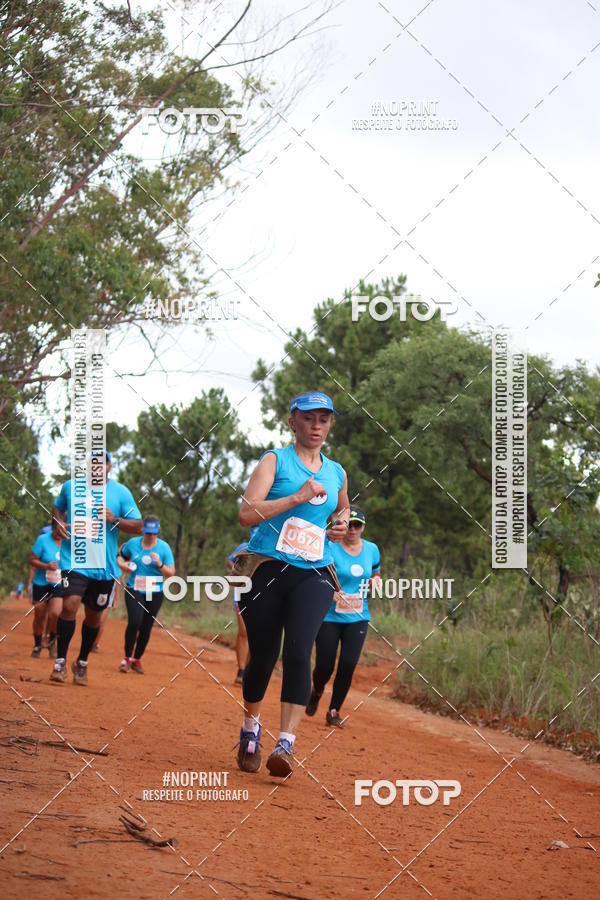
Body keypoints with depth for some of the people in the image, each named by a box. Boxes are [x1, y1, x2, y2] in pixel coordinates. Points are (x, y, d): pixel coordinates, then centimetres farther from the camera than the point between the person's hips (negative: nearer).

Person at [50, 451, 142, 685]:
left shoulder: (121, 492, 1)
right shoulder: (70, 486, 4)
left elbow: (138, 526, 1)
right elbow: (57, 507, 23)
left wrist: (115, 520, -16)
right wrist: (59, 522, 1)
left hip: (104, 565, 1)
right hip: (73, 559, -1)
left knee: (94, 615, 11)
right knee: (70, 604, -20)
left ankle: (82, 663, 30)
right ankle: (60, 661, -9)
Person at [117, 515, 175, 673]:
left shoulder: (164, 547, -3)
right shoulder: (133, 543, 1)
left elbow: (171, 573, -6)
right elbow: (121, 556, 18)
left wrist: (160, 565, -24)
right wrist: (123, 565, -4)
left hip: (155, 594, 0)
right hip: (134, 590, 0)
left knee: (146, 628, 4)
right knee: (134, 622, -19)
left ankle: (137, 660, 23)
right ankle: (127, 657, -6)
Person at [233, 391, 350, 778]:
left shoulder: (337, 473, 16)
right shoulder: (275, 460, 2)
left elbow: (343, 510, 38)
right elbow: (247, 513, -11)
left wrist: (340, 525, 15)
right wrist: (298, 497, -16)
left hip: (314, 575, 2)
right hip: (267, 569, -2)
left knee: (299, 653, -16)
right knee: (263, 655, 3)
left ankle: (286, 743, -19)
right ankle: (251, 729, 28)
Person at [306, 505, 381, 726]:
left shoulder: (371, 549, 6)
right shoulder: (330, 549, -9)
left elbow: (376, 574, 22)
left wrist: (375, 581, -2)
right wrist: (331, 593, -25)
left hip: (358, 617, 3)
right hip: (329, 616, -3)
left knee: (348, 664, -9)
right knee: (325, 665, -4)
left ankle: (334, 711, 8)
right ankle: (317, 691, 33)